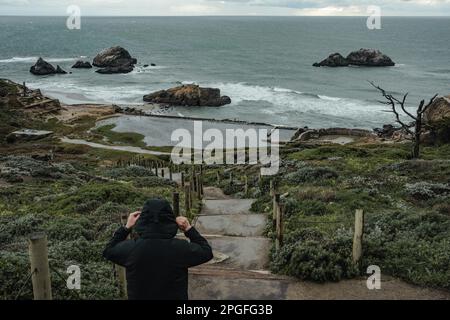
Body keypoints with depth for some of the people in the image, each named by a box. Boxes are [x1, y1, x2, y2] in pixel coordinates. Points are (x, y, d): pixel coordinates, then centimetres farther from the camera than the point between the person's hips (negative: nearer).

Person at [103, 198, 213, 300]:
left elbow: (108, 251, 0)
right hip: (175, 296, -1)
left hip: (138, 296, 2)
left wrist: (126, 227, 3)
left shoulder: (130, 248, -22)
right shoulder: (181, 248, -25)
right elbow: (207, 252, -6)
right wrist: (189, 229, -4)